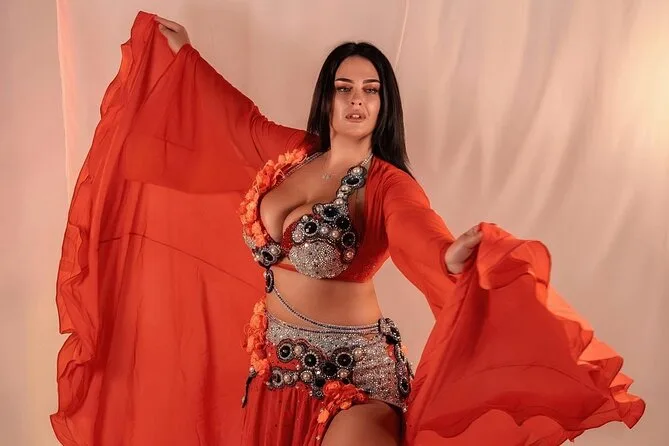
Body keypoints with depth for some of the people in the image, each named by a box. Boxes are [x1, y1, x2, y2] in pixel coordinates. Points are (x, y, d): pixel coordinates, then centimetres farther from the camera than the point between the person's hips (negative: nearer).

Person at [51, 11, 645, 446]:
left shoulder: (388, 186, -13)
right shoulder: (293, 154, 3)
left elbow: (432, 251, -31)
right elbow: (235, 117, 21)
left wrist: (463, 252, -56)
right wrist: (180, 51, 32)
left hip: (352, 364, -5)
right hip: (276, 359, 6)